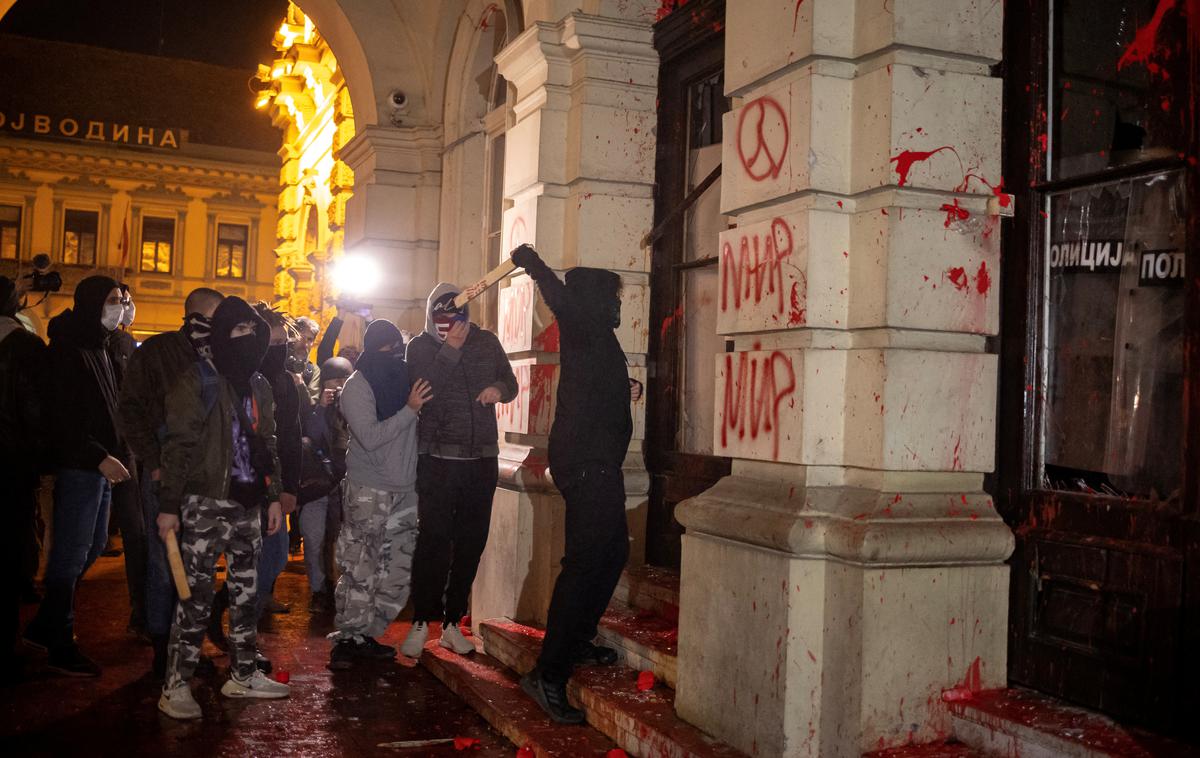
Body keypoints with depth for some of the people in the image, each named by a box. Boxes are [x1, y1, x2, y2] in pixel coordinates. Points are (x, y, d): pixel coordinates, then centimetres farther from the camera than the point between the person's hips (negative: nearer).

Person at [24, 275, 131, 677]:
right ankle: (61, 646, 7)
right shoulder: (68, 349, -11)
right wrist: (99, 457, -20)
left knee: (93, 545, 14)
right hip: (78, 465, -9)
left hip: (100, 464, 9)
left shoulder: (99, 348, 16)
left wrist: (115, 455, 8)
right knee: (72, 552, -3)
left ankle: (46, 626, 26)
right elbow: (63, 416, -17)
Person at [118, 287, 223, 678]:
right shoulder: (156, 351, 0)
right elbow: (132, 409, -3)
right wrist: (154, 462, -11)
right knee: (164, 561, -1)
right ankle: (162, 648, 10)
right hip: (166, 472, -4)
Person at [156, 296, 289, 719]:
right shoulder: (200, 381, -5)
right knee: (196, 596, -5)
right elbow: (177, 445, -9)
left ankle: (242, 675, 21)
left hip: (247, 505, 6)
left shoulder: (258, 386, 14)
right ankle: (176, 685, 3)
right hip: (206, 504, -6)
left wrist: (273, 496, 15)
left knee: (246, 592, 10)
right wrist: (169, 504, -13)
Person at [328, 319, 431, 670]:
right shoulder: (357, 386, -7)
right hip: (368, 492, -6)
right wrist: (409, 410, -19)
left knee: (397, 570, 7)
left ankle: (366, 635, 18)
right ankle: (346, 639, 7)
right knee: (360, 570, -3)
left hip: (404, 490, 6)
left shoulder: (405, 377, 8)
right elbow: (370, 437, -16)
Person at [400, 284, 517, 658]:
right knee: (434, 540, -6)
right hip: (438, 459, -3)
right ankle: (421, 621, 8)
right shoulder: (421, 346, -2)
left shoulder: (486, 342, 7)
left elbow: (510, 383, 15)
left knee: (471, 542, 7)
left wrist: (499, 388, -8)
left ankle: (452, 622, 18)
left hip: (482, 458, 4)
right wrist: (450, 349, -21)